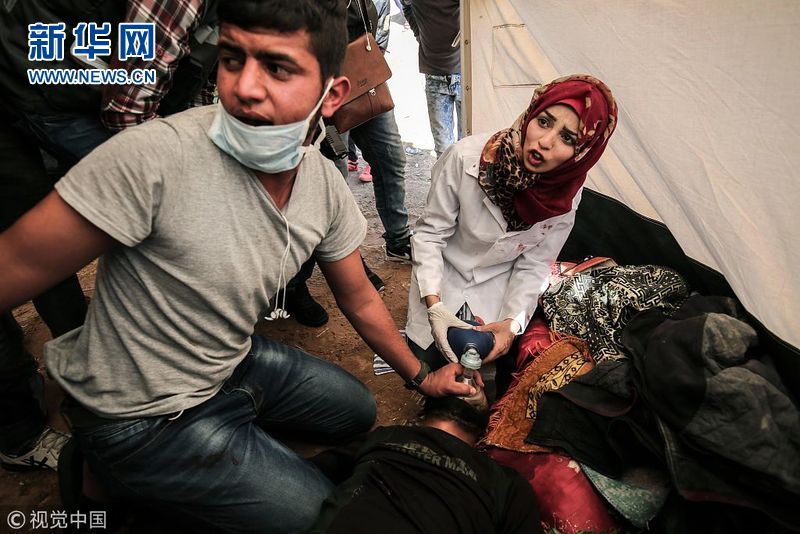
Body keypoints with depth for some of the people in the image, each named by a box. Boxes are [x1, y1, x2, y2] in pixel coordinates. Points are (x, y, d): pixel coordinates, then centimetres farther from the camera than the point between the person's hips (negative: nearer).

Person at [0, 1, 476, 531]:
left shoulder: (326, 184, -12)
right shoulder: (155, 156, -32)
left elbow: (359, 299, 2)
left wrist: (419, 375, 11)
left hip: (236, 360, 7)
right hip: (140, 414, -6)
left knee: (358, 411, 19)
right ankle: (119, 485, 13)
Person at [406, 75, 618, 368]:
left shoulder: (566, 194, -18)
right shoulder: (466, 157, -28)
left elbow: (533, 266, -8)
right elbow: (430, 233, -19)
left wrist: (511, 323, -22)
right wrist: (435, 306, -27)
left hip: (499, 289, 2)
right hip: (442, 278, -1)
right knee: (428, 359, -7)